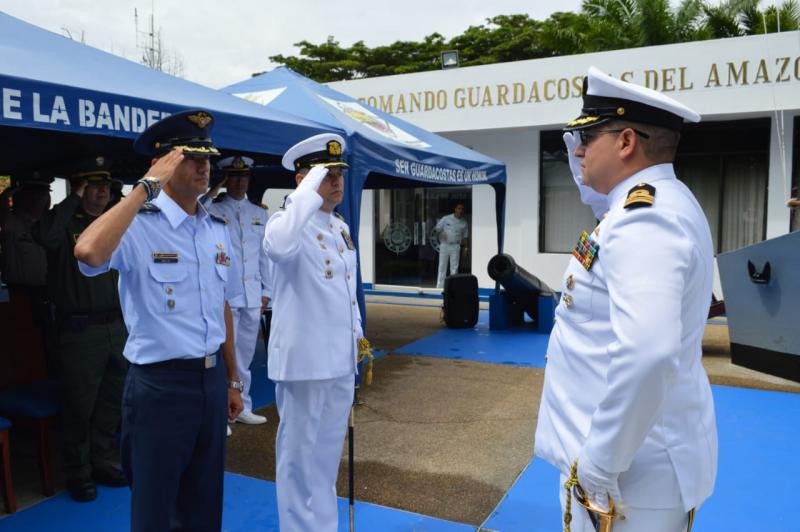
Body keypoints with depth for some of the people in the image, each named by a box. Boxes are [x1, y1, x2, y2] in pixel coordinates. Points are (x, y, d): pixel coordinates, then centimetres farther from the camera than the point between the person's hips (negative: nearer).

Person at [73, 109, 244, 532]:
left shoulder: (217, 230, 7)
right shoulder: (138, 224, -13)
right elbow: (88, 252, -37)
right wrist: (146, 186, -27)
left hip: (212, 380, 6)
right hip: (160, 383, -6)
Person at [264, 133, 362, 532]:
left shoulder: (340, 227, 12)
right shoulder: (287, 221, -13)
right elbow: (280, 246, -39)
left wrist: (357, 335, 18)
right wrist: (311, 188, -31)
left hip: (340, 358, 8)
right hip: (305, 359, -8)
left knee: (328, 452, 21)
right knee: (300, 454, 7)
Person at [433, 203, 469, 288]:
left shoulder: (464, 223, 7)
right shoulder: (446, 219, 0)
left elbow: (465, 236, 14)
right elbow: (437, 229, 2)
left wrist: (465, 247, 3)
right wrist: (441, 233, -19)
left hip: (455, 246, 2)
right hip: (444, 245, -1)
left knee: (454, 267, 2)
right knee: (442, 266, 2)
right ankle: (440, 287, 6)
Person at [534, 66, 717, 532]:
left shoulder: (644, 220, -25)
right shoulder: (657, 204, 7)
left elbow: (647, 354, -37)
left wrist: (602, 461, -26)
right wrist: (590, 165, 13)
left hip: (631, 468, -10)